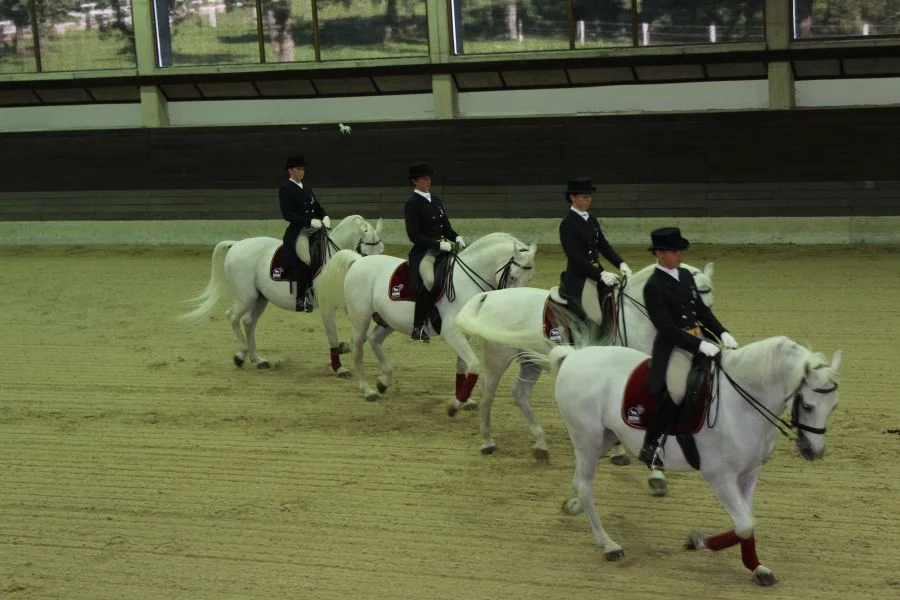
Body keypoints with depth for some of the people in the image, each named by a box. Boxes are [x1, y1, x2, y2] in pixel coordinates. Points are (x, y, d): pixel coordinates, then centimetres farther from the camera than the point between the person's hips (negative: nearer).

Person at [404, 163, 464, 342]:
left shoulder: (435, 200, 16)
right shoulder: (412, 204, -7)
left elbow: (446, 226, 20)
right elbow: (414, 235, -14)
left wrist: (456, 238, -1)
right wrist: (438, 245, -21)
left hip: (442, 246, 9)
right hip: (423, 251, -9)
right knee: (429, 281, -30)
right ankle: (418, 327, -25)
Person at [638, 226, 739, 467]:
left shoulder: (686, 275, 12)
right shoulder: (653, 287, -13)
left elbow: (702, 310, 16)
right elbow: (666, 328, -19)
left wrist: (723, 334, 0)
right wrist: (699, 345, -27)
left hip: (698, 343, 9)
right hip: (672, 348, -9)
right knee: (677, 391, -32)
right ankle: (649, 445, -17)